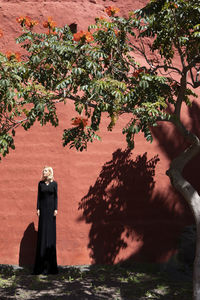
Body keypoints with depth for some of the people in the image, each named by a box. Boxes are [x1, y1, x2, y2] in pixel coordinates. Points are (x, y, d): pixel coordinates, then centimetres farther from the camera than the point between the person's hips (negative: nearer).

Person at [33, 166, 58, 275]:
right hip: (43, 207, 1)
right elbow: (39, 196, 5)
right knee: (42, 232, -1)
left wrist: (56, 209, -8)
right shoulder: (40, 183, 7)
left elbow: (56, 196, 0)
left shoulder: (54, 183, 2)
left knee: (51, 231, 0)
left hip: (51, 207, -1)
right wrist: (38, 208, -2)